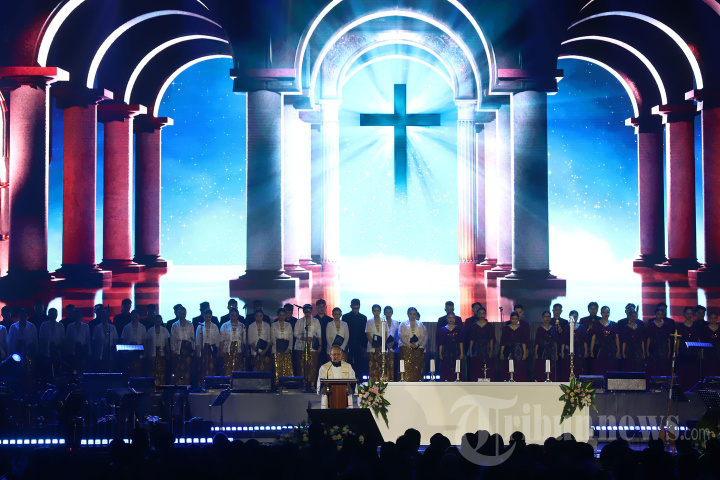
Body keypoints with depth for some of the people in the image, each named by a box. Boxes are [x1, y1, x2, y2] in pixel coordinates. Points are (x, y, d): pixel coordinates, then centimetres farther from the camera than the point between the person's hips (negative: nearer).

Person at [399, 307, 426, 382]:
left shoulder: (420, 325, 15)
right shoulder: (403, 324, 11)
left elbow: (423, 336, 6)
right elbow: (402, 336, 0)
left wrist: (416, 343, -12)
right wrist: (410, 344, -12)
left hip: (418, 349, 1)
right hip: (406, 349, -1)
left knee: (417, 368, -5)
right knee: (406, 367, -10)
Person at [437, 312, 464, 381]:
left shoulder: (458, 328, 7)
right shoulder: (443, 329, 7)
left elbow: (461, 342, 4)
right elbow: (440, 343, 6)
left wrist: (462, 353, -3)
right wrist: (440, 354, 0)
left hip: (456, 353, 0)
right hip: (446, 354, 0)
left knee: (456, 372, -5)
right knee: (445, 372, -4)